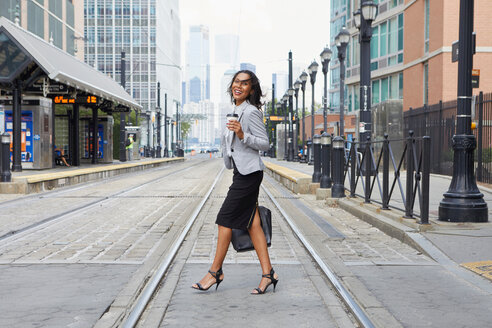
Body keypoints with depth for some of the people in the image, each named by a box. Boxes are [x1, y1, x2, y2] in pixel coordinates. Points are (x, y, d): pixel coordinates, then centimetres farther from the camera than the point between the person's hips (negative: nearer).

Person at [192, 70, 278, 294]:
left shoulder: (251, 112, -12)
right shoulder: (237, 111, 16)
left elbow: (264, 143, -14)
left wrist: (242, 135, -26)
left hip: (249, 173, -10)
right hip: (242, 172, 10)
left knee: (225, 220, -5)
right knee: (252, 223, 6)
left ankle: (215, 272, 6)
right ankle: (268, 273, 8)